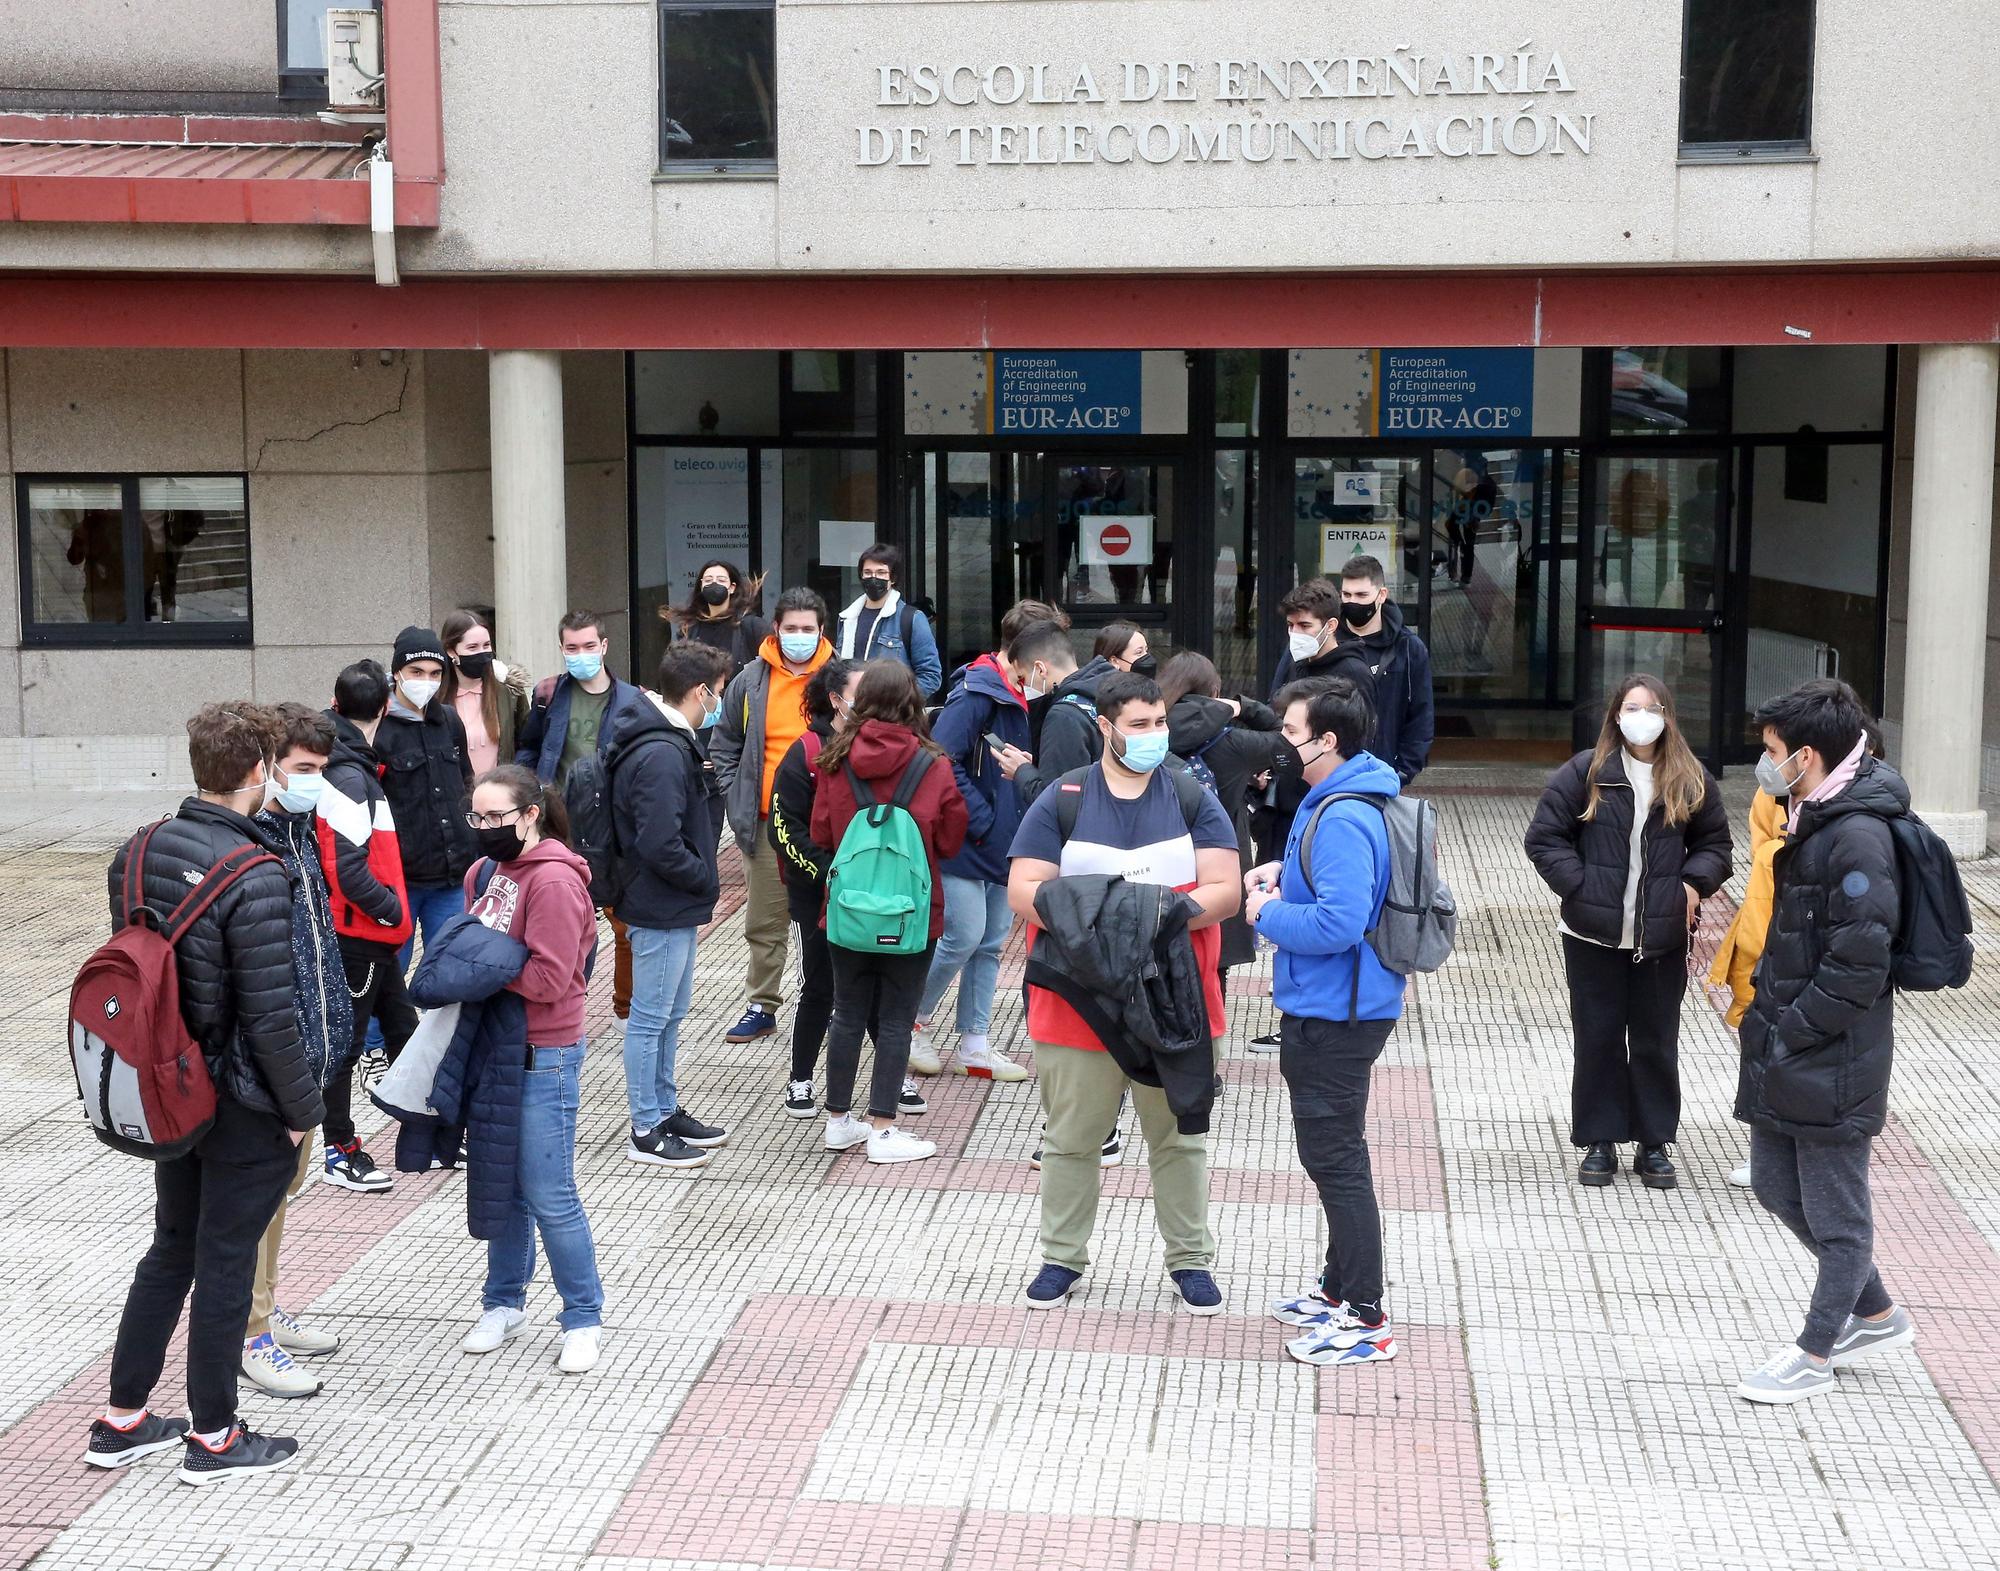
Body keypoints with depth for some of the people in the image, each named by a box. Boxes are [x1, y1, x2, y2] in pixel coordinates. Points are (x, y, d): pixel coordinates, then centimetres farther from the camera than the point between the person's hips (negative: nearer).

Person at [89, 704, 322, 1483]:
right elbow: (270, 1015, -22)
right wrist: (302, 1109, -10)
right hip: (245, 1104, -7)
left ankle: (121, 1420, 29)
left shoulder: (136, 854, -1)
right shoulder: (255, 877, -24)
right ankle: (213, 1437, 19)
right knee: (226, 1261, 6)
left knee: (171, 1249, 20)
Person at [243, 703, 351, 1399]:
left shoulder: (300, 827, 9)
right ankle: (251, 1334, 13)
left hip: (308, 1050, 9)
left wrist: (331, 1027, 19)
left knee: (285, 1182, 20)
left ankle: (267, 1308, 35)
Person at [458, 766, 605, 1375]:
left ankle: (584, 1318, 11)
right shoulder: (484, 873, 8)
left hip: (544, 1056, -8)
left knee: (549, 1196, -3)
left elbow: (548, 978, -22)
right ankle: (504, 1303, 31)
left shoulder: (554, 880, -18)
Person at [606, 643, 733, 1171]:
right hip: (662, 909, -10)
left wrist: (708, 779, 1)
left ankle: (666, 1111, 31)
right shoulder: (662, 756, -24)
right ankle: (646, 1132, 9)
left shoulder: (673, 745, 10)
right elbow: (661, 846, -27)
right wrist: (707, 881, -14)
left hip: (676, 908, 10)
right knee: (651, 1019, 0)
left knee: (670, 1014, 19)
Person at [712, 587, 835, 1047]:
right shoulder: (751, 681, 5)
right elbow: (723, 745, 14)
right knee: (764, 923, 9)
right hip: (764, 821, 2)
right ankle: (762, 1006, 19)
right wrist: (735, 799, 4)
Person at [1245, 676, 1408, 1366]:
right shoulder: (1337, 799, 8)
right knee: (1329, 1153, 22)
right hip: (1324, 1006, 11)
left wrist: (1268, 914, -17)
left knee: (1335, 1158, -3)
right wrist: (1284, 872, 8)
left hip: (1336, 1016, -11)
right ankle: (1339, 1284, 36)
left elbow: (1339, 922, -33)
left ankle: (1365, 1320, 5)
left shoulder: (1343, 820, -25)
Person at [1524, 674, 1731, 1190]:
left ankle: (1654, 1144, 21)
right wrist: (1579, 885, -13)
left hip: (1663, 937, 2)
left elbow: (1714, 843, 13)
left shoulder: (1692, 781, 2)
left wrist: (1695, 882, -5)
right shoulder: (1586, 773, -5)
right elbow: (1544, 838, -3)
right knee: (1598, 1039, 7)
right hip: (1595, 935, -1)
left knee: (1656, 1042, 10)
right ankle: (1599, 1142, 17)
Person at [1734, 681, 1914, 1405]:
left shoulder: (1857, 837, -21)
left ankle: (1813, 1356, 18)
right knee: (1776, 1184, 17)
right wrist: (1767, 1011, 11)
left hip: (1832, 1061, -10)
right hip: (1785, 1048, 10)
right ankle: (1877, 1314, 32)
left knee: (1835, 1211, 5)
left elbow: (1858, 964, -23)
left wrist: (1793, 1030, -17)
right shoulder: (1813, 822, 10)